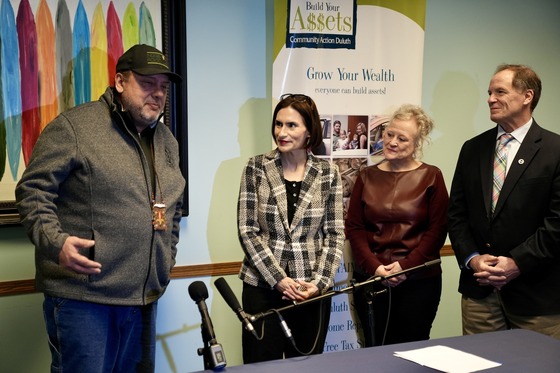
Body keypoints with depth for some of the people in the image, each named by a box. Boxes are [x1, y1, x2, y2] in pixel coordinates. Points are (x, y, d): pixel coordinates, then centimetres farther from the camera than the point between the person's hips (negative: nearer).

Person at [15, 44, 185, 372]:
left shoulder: (167, 141, 16)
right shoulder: (73, 126, -6)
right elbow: (33, 191, -8)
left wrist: (168, 258, 19)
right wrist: (55, 243, -21)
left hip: (145, 298, 7)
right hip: (82, 298, -6)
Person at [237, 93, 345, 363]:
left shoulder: (328, 173, 1)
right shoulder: (256, 168, -2)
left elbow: (334, 234, 1)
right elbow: (247, 231, -5)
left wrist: (319, 282, -10)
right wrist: (278, 279, -12)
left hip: (312, 289, 1)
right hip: (262, 287, -1)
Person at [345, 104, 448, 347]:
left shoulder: (430, 176, 0)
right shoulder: (367, 176, 7)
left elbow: (437, 229, -3)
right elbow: (353, 227, 4)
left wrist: (406, 265, -12)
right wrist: (374, 266, -9)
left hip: (419, 280, -2)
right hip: (370, 279, 2)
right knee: (374, 349, 8)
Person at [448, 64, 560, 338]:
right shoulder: (473, 149, 9)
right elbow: (457, 213, 9)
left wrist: (517, 263, -13)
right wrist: (471, 259, -5)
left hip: (536, 293, -3)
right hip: (479, 288, 4)